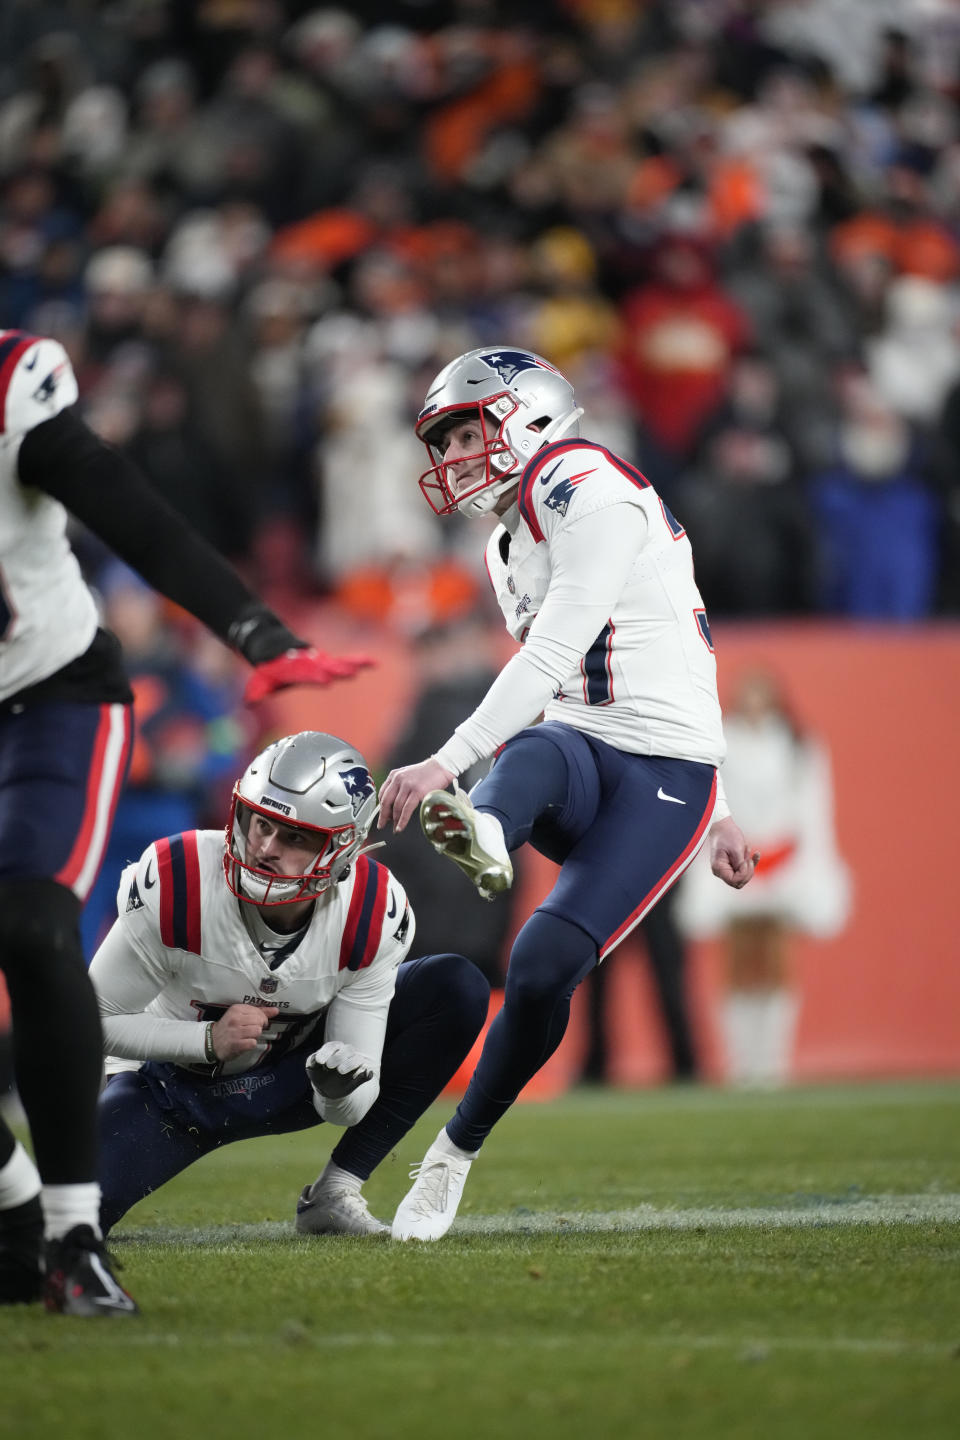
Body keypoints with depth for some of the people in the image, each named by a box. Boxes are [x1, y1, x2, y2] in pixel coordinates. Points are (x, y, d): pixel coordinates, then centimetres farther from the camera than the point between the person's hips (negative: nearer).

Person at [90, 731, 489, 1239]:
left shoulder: (374, 915, -22)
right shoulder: (173, 887, -29)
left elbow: (347, 1112, -17)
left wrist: (341, 1089, -42)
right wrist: (209, 1040, -31)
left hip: (291, 1078, 3)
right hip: (173, 1080, -3)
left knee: (458, 989, -16)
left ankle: (332, 1196, -9)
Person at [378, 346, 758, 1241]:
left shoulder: (596, 500, -10)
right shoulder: (513, 546, 20)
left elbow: (552, 659, -21)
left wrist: (446, 761, -29)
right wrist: (709, 817, 30)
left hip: (664, 779, -7)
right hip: (576, 764, 7)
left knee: (544, 967, -19)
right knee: (536, 754, -32)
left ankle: (459, 1148, 0)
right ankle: (484, 836, -68)